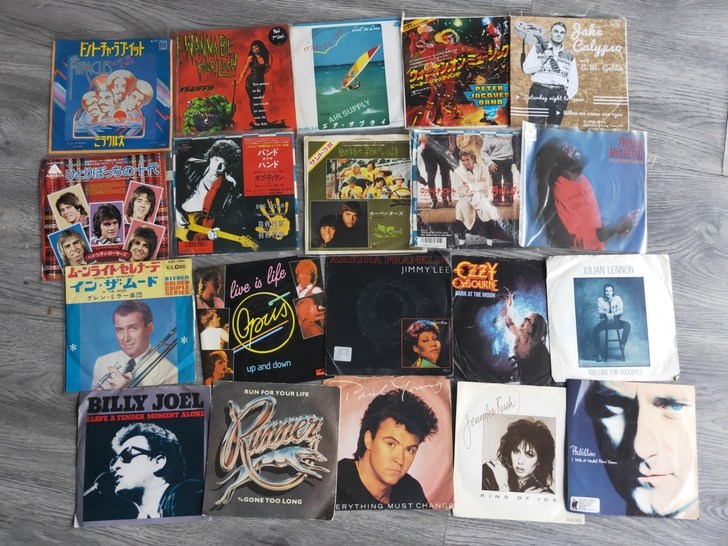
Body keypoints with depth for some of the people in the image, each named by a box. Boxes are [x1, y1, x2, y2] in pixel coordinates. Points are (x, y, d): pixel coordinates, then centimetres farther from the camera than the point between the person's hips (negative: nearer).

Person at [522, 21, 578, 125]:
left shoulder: (569, 56, 15)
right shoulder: (538, 49, 8)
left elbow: (573, 81, 14)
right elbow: (526, 69, -1)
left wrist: (568, 96, 0)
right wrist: (543, 59, -10)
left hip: (559, 96, 3)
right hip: (539, 92, -3)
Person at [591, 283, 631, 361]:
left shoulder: (617, 298, 2)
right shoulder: (600, 300, 1)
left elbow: (621, 310, -7)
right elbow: (599, 311, -9)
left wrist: (612, 314, -24)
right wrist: (606, 314, -29)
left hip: (616, 320, 1)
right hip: (605, 321, 0)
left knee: (627, 325, -30)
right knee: (595, 331, -29)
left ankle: (622, 345, -20)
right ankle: (600, 353, -22)